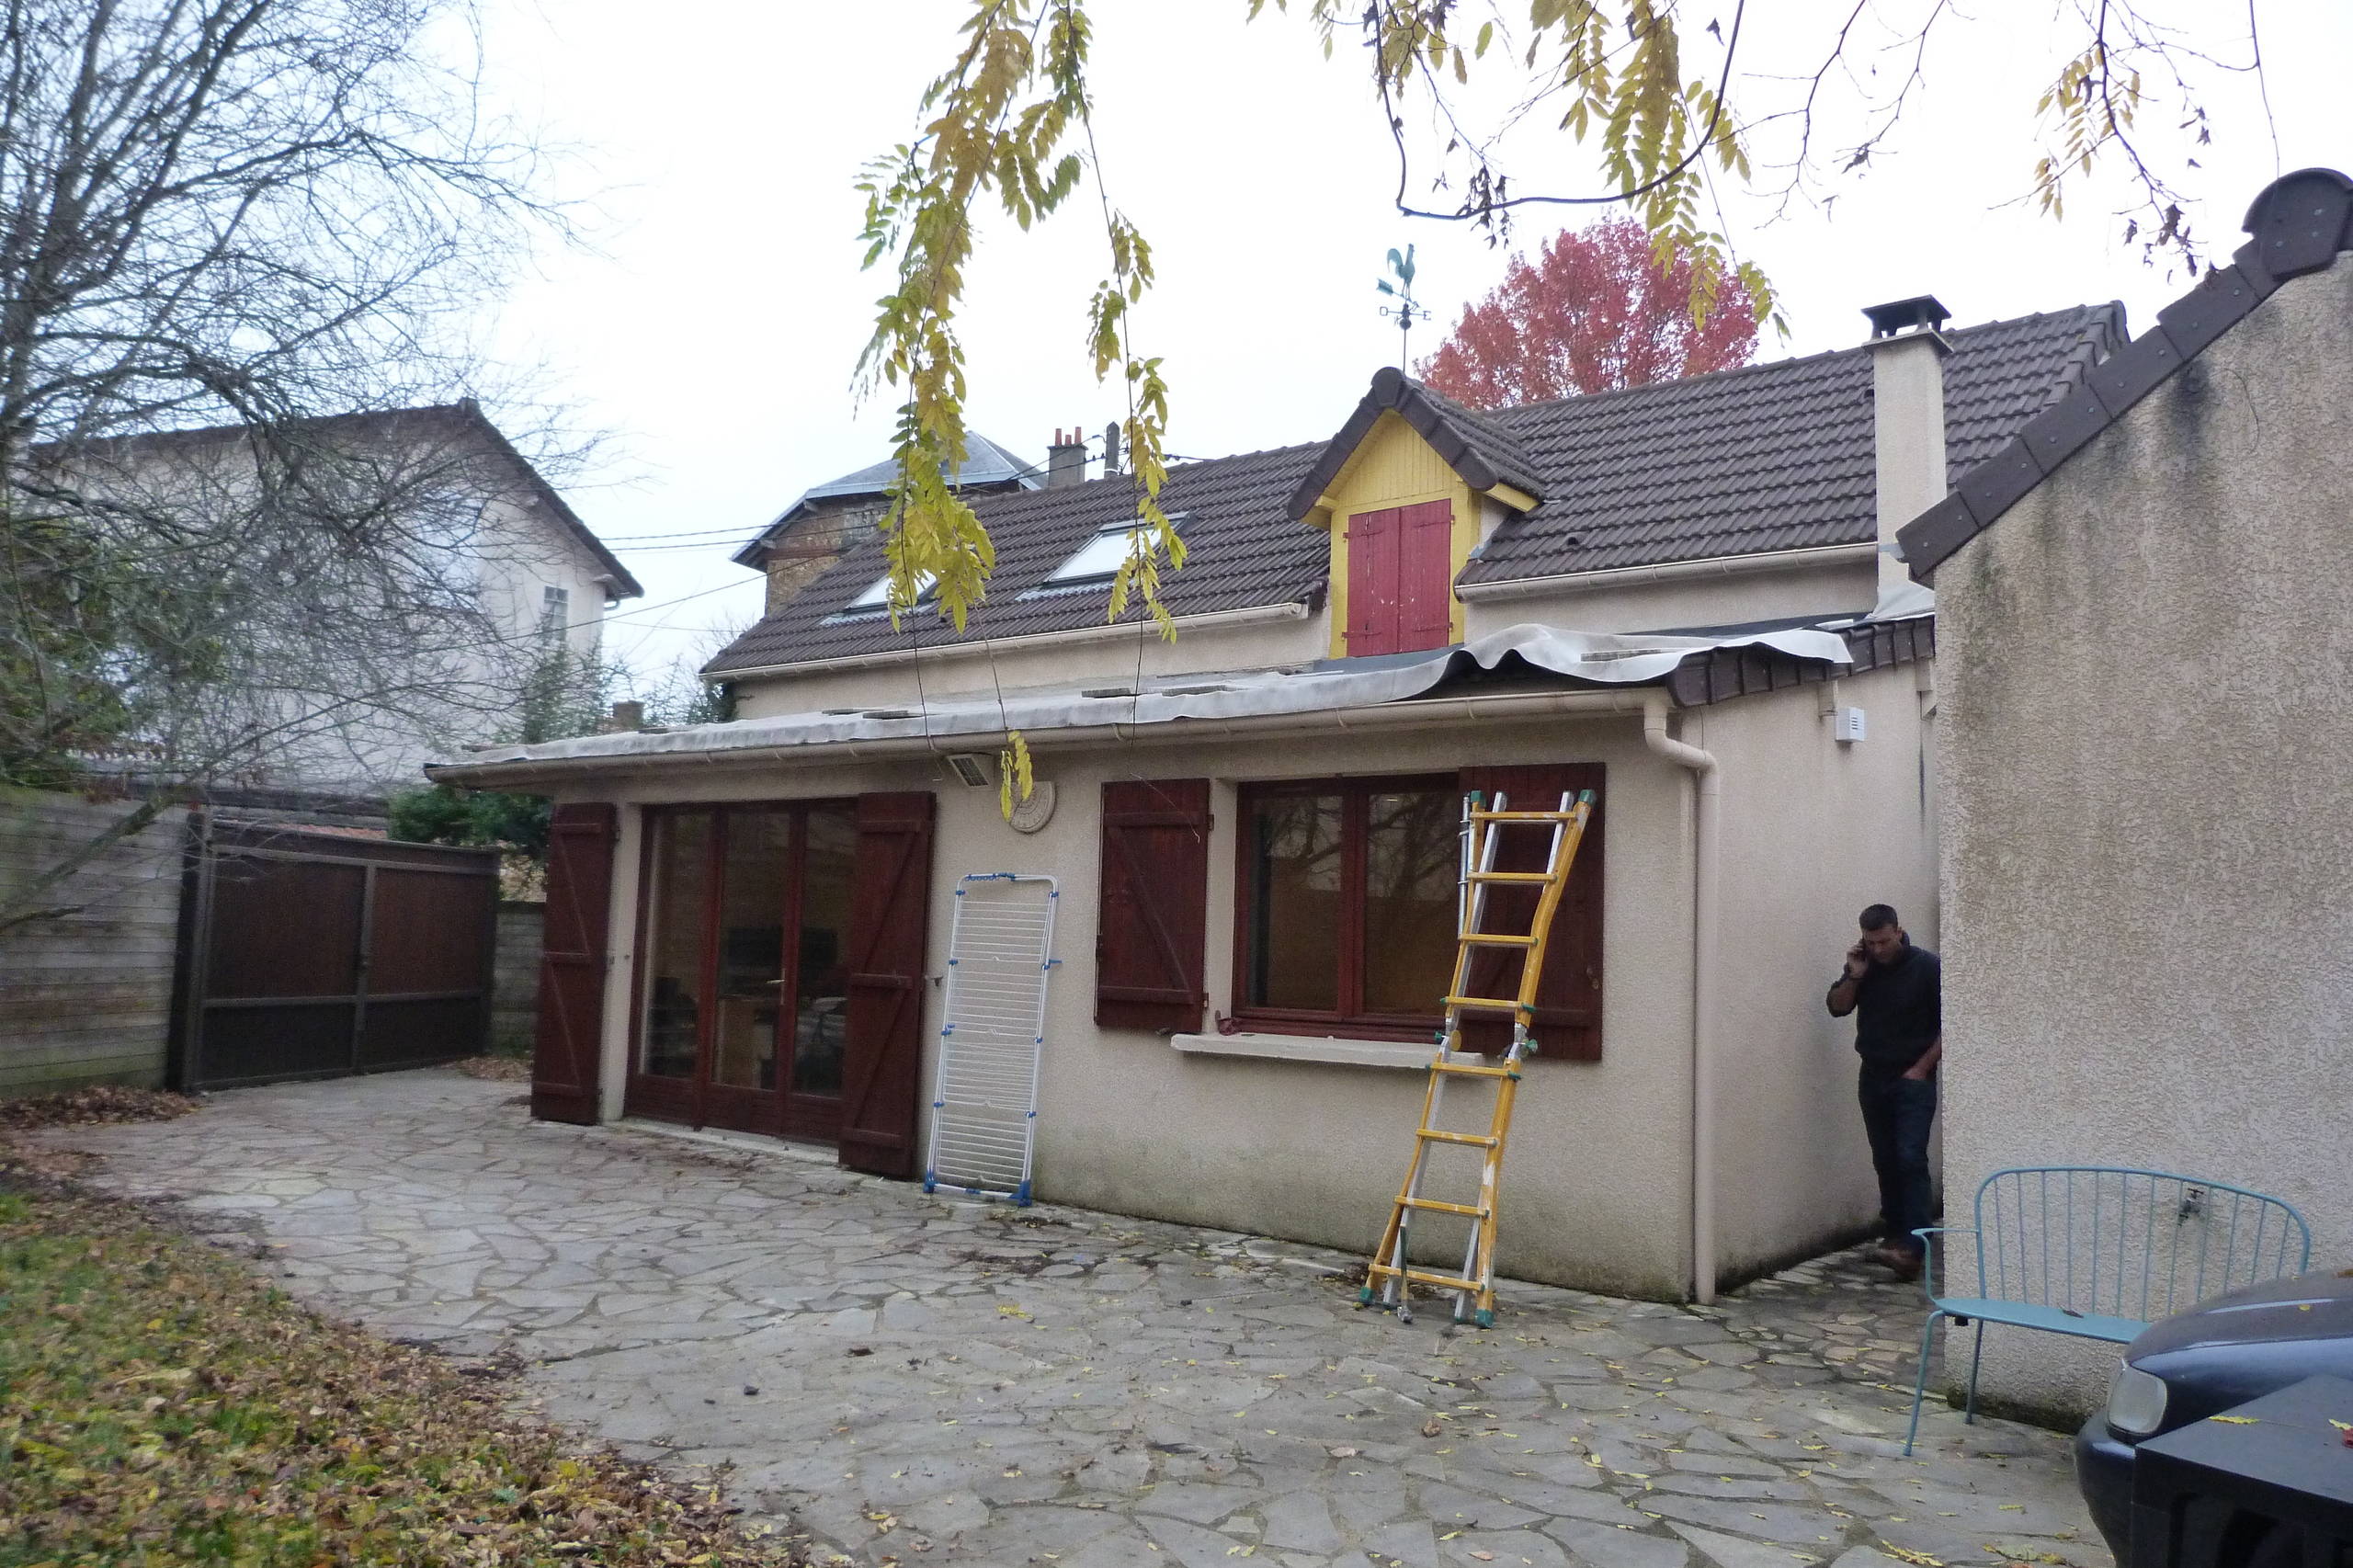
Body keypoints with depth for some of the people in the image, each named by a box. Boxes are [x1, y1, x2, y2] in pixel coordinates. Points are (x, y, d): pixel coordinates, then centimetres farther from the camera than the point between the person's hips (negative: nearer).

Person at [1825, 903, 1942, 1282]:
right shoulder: (1864, 966, 5)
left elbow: (1948, 1025, -6)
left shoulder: (1928, 967, -9)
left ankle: (1913, 1246, -17)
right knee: (1885, 1160, 10)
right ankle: (1895, 1233, 22)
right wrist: (1854, 976, -10)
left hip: (1914, 1080, -5)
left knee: (1910, 1158, -14)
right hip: (1873, 1078, 5)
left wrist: (1921, 1069, -10)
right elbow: (1837, 1007, 6)